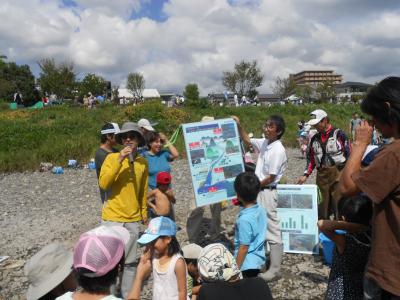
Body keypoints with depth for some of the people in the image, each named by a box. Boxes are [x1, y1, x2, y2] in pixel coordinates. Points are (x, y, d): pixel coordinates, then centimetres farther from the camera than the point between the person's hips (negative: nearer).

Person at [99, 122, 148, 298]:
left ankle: (127, 295, 26)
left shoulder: (143, 163, 4)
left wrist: (144, 212, 19)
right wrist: (119, 161, -23)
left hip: (133, 219, 3)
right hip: (113, 217, -3)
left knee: (130, 261, 11)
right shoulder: (112, 158, -7)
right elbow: (103, 184, -19)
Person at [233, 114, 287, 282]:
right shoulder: (264, 143, 4)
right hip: (259, 191, 9)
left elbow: (270, 177, -19)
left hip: (267, 192, -9)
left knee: (272, 231, -1)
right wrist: (238, 125, 9)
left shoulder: (278, 150, -20)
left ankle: (275, 270, 8)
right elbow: (247, 141, 22)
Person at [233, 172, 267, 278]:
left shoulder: (244, 219, -28)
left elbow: (244, 247, -22)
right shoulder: (261, 210, -6)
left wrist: (236, 268, -13)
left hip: (247, 263, -8)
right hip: (258, 259, 8)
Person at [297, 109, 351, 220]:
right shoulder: (314, 138, 12)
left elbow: (349, 154, -6)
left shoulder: (339, 134, -5)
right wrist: (306, 175, 7)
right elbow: (311, 158, 16)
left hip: (338, 174, -5)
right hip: (321, 176, 5)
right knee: (322, 207, 10)